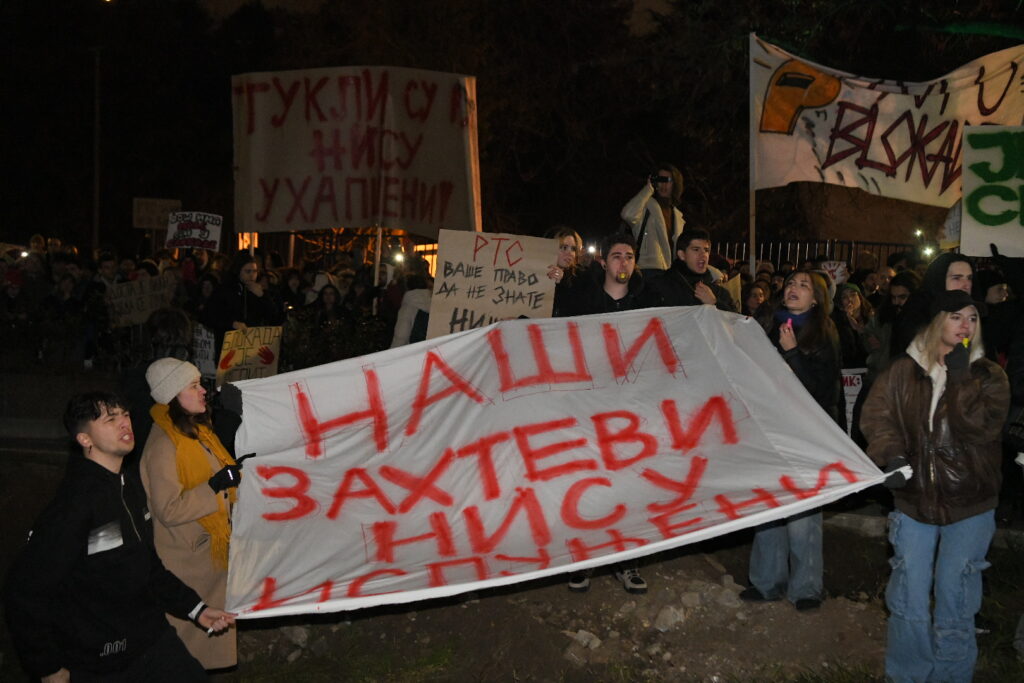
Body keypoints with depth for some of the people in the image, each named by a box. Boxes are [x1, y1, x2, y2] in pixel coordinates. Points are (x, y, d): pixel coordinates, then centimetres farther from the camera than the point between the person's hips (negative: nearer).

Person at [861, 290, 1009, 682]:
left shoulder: (989, 377, -2)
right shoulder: (902, 373, 2)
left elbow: (979, 427, -17)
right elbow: (876, 416, -2)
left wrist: (960, 377, -18)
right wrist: (892, 455, -17)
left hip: (968, 506, -1)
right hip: (915, 500, 1)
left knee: (954, 605, 3)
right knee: (908, 603, 9)